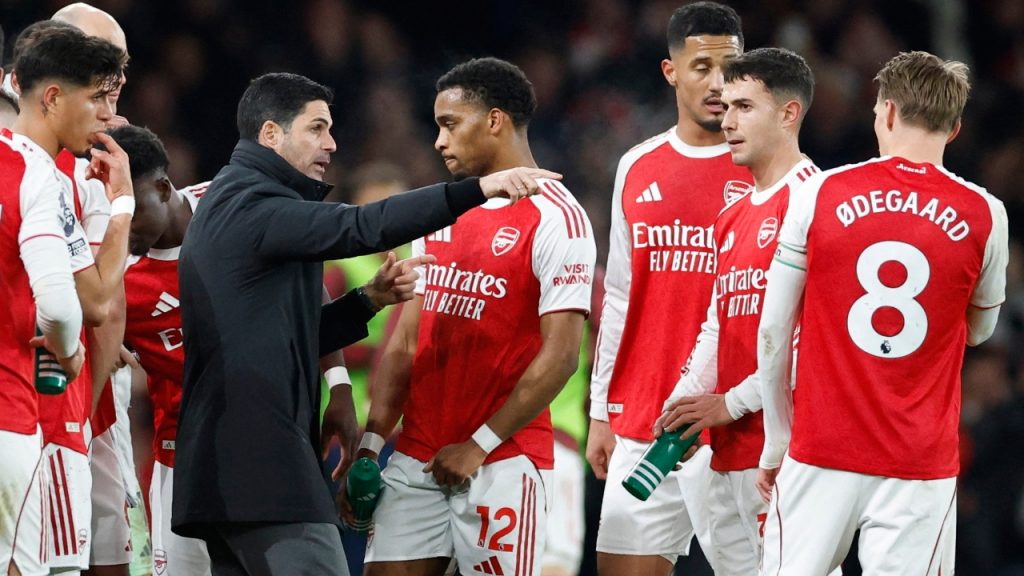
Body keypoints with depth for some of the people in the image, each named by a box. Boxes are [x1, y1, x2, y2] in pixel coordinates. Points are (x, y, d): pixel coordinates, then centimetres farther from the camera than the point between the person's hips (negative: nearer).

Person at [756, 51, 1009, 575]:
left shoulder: (818, 195, -1)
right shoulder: (984, 216, -1)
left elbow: (773, 334, 2)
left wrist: (776, 442, 12)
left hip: (821, 455, 0)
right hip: (921, 469, 0)